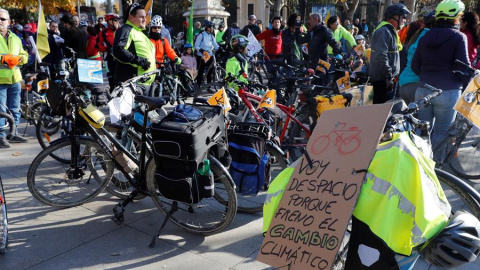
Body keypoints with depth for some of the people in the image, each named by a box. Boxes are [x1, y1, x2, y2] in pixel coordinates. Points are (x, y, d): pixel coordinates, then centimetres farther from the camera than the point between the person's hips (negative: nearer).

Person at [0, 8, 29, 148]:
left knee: (15, 109, 12)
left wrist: (19, 59, -4)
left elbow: (24, 55, 18)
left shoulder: (15, 38, 17)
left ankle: (13, 134, 22)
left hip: (14, 78, 6)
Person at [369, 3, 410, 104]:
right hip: (382, 79, -11)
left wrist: (394, 75, 23)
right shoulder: (384, 31, -15)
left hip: (388, 78, 11)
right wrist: (388, 76, -25)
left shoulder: (391, 31, 20)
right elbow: (381, 56, -25)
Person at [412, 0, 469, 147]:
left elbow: (415, 66, 10)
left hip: (423, 90, 5)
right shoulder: (459, 37, -5)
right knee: (441, 132, 4)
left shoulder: (425, 37, 10)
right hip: (448, 92, -5)